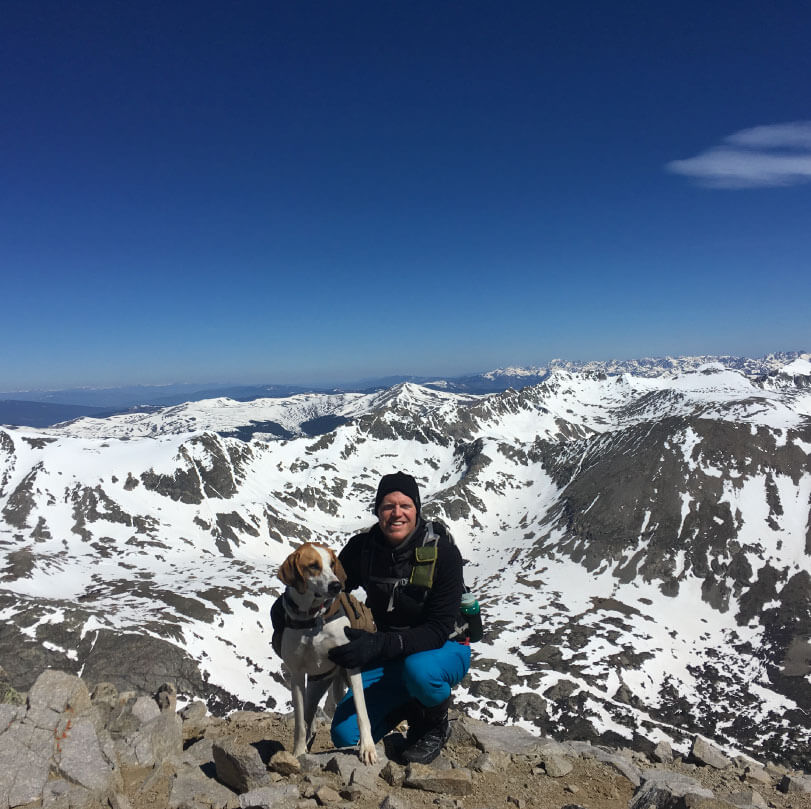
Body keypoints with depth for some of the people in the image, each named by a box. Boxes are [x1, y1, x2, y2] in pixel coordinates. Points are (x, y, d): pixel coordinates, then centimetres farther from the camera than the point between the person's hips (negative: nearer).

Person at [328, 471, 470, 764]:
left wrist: (380, 644, -40)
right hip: (388, 655, 4)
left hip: (444, 649, -3)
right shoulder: (362, 547, -12)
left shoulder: (442, 552, -23)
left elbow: (439, 629, -27)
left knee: (418, 670, -38)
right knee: (345, 735, -11)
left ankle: (436, 726, -2)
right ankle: (411, 705, 18)